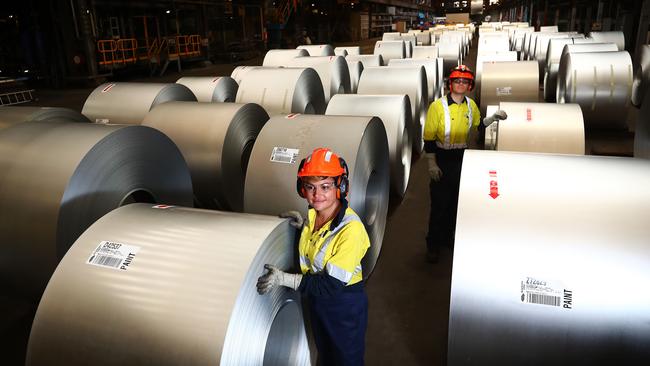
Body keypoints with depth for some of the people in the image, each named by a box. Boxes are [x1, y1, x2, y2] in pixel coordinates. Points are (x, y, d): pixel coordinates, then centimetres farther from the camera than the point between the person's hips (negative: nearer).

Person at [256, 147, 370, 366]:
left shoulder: (351, 228, -31)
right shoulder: (312, 215, -6)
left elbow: (333, 283, -29)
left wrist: (283, 278, -30)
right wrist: (302, 228, -8)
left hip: (345, 306, -7)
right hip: (316, 301, 7)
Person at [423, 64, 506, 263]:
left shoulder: (471, 105, 4)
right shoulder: (438, 106, -12)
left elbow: (478, 125, 21)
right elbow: (429, 137, -12)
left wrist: (494, 117, 4)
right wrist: (431, 164, -16)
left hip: (462, 158, 5)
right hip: (442, 159, -5)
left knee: (457, 201, 14)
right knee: (439, 203, -1)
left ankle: (449, 238, 31)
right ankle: (433, 245, 12)